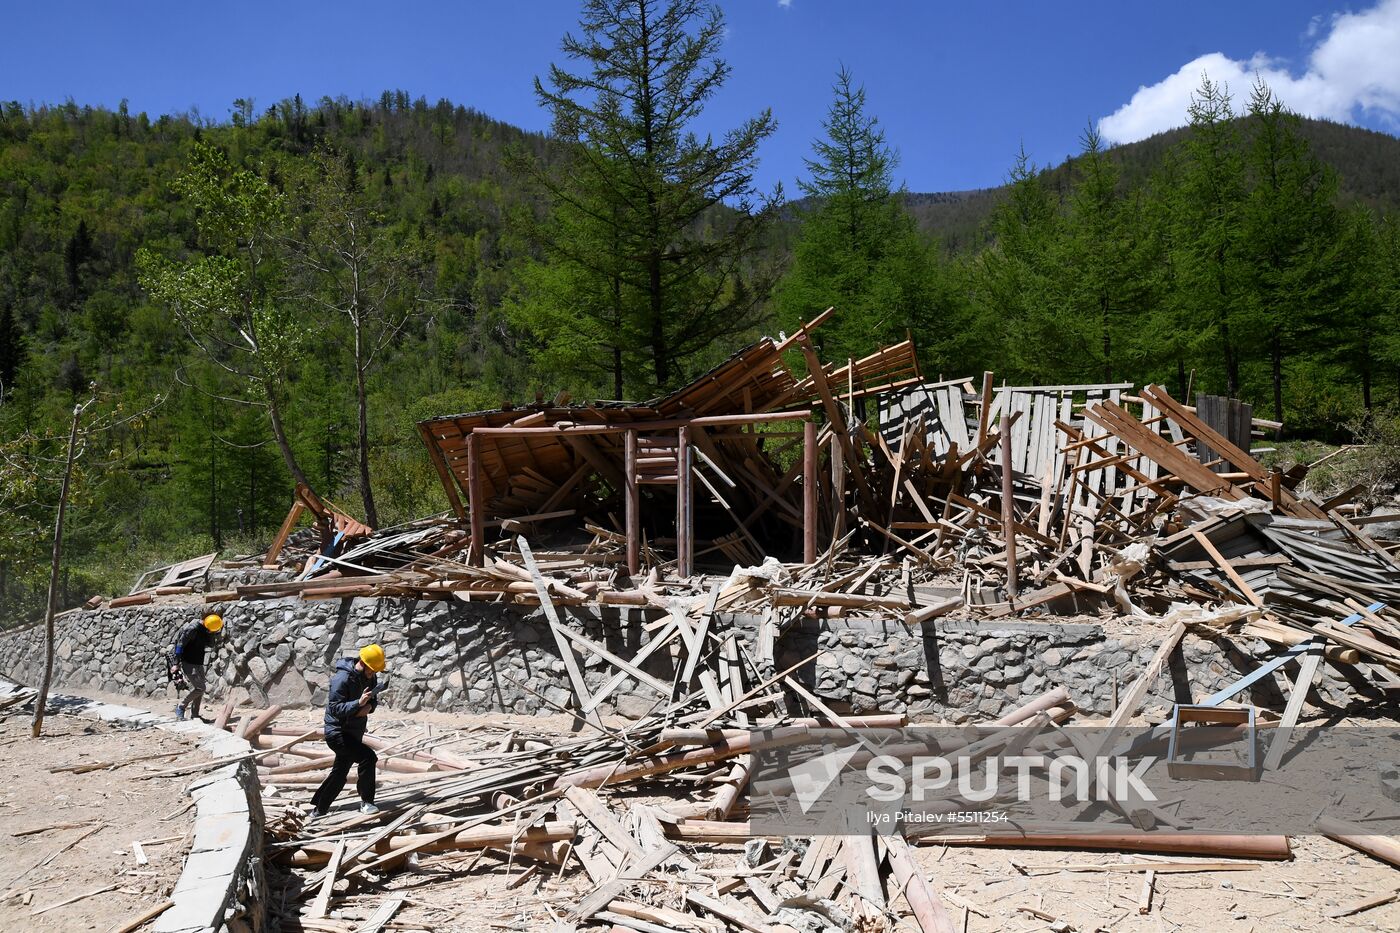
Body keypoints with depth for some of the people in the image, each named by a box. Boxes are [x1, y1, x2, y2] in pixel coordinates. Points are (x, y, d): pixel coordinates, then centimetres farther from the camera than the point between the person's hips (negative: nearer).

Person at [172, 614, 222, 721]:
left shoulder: (205, 631, 6)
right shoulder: (193, 629, -20)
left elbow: (210, 645, 14)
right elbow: (180, 644, -19)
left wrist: (212, 634, -4)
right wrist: (176, 663, -19)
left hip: (198, 664, 9)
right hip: (188, 664, -9)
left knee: (199, 689, 9)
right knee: (199, 688, -15)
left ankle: (194, 715, 15)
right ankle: (180, 707, 0)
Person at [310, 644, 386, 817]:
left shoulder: (370, 677, 0)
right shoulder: (342, 679, -24)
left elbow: (373, 700, 11)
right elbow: (334, 708, -27)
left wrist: (369, 707, -12)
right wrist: (358, 703, -38)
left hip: (354, 733, 9)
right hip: (338, 733, -9)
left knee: (339, 773, 17)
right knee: (368, 757, -23)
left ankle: (319, 809, 32)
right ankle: (366, 802, -12)